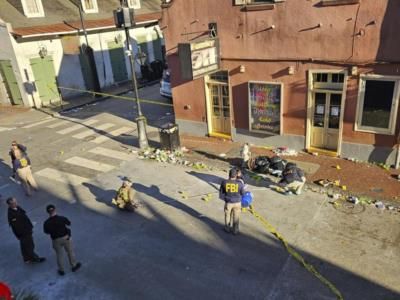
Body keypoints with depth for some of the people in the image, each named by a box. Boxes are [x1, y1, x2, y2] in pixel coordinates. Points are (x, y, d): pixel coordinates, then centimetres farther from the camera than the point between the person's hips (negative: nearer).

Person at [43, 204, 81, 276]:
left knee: (59, 255, 21)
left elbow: (46, 232, -4)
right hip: (65, 237, 0)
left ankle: (61, 270, 36)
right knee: (70, 252, 22)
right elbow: (69, 223, -2)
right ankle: (74, 266, 39)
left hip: (56, 240, 0)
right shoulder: (62, 218, -22)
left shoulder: (47, 223, -22)